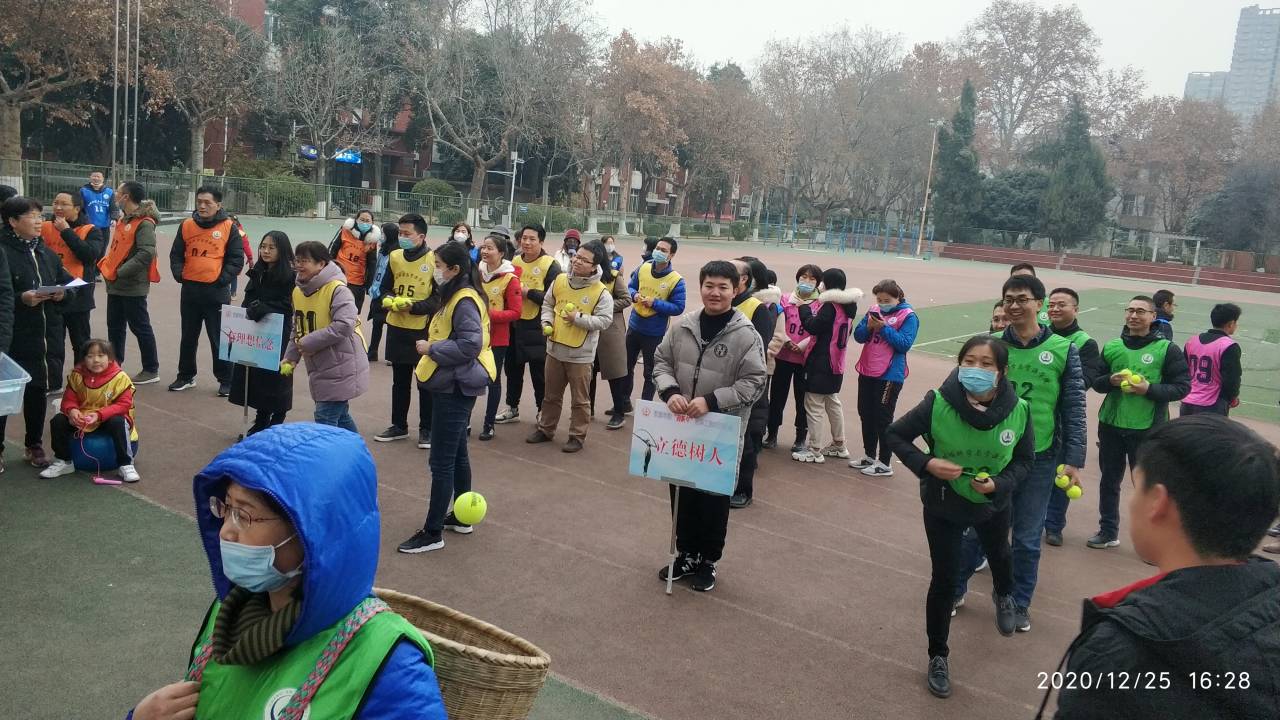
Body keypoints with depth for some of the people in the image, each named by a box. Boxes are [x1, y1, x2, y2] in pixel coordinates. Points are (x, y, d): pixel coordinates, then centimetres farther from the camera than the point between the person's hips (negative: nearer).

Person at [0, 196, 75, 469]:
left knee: (38, 390, 16)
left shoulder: (47, 254, 11)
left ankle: (34, 445, 30)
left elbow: (69, 284, 16)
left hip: (47, 338, 6)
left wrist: (62, 293, -4)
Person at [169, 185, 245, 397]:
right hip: (190, 290, 4)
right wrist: (179, 274, -3)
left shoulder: (229, 227, -4)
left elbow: (236, 259, -4)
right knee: (188, 337, 15)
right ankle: (186, 376, 29)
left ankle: (226, 380, 13)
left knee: (219, 339, 2)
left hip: (217, 292, -4)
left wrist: (222, 279, -12)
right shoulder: (186, 225, 6)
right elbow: (176, 255, 12)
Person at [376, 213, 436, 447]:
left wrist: (413, 305, -21)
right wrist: (388, 300, -8)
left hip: (423, 331, -5)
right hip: (396, 328, 5)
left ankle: (426, 429, 17)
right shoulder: (394, 257, 4)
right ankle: (399, 426, 29)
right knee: (399, 381, 16)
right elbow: (385, 288, 14)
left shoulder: (434, 260, -12)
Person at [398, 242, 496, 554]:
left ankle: (433, 533, 4)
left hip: (455, 388, -11)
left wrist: (430, 349, -18)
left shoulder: (464, 302, -19)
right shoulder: (453, 297, 13)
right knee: (457, 453, 19)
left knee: (442, 461, -4)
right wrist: (431, 348, 2)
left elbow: (471, 345, -27)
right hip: (453, 385, 11)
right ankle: (461, 517, 31)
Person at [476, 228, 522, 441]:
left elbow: (515, 312, -12)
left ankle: (489, 424, 20)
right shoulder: (477, 272, 2)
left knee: (493, 380, 8)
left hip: (497, 338, -4)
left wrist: (490, 314, -23)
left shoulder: (510, 278, -11)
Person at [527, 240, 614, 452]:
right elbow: (547, 303, 13)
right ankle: (545, 429, 34)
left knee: (580, 399, 7)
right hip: (555, 348, 5)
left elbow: (604, 320, -17)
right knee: (551, 395, 20)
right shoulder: (560, 280, 0)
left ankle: (577, 436, 20)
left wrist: (578, 318, -24)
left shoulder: (601, 292, -15)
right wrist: (547, 323, -4)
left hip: (581, 353, -5)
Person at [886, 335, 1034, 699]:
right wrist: (926, 463, -30)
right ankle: (938, 656, 24)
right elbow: (895, 435, -15)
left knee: (998, 554, 32)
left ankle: (1003, 595, 68)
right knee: (945, 580, 1)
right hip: (943, 505, -3)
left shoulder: (1018, 410, -23)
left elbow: (1024, 460, -7)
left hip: (993, 503, 3)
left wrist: (1000, 484, -25)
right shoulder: (938, 404, -29)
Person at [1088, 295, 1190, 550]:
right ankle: (1108, 531, 28)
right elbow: (1095, 382, 10)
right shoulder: (1111, 346, 6)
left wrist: (1150, 389, -19)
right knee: (1109, 480, 14)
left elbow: (1183, 387, -6)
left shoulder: (1167, 349, -5)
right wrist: (1110, 380, -11)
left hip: (1147, 429, -4)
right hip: (1110, 425, 4)